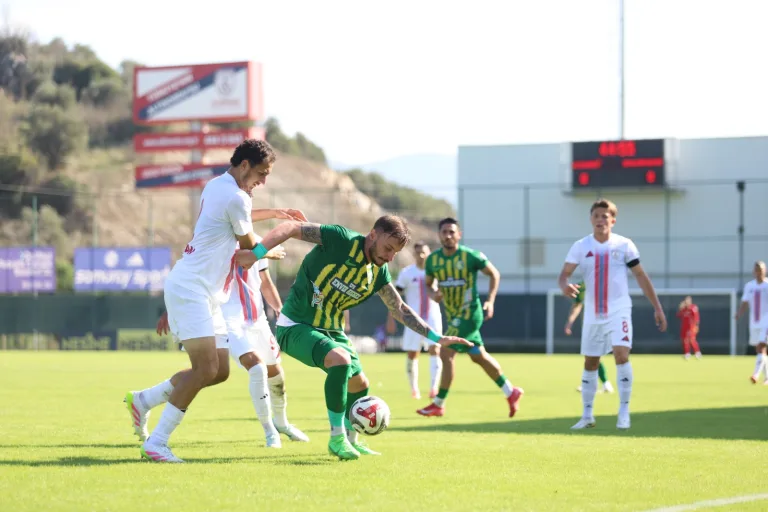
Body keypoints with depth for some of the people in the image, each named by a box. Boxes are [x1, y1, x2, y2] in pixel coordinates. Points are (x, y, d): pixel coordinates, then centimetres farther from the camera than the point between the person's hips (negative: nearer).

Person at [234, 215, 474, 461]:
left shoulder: (379, 273, 0)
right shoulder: (339, 239, -21)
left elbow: (400, 309, 11)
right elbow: (291, 228, -23)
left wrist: (437, 337, 4)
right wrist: (256, 254, -34)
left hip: (331, 330, 8)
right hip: (295, 326, -8)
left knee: (360, 384, 13)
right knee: (341, 359, -30)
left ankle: (350, 439, 39)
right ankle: (337, 438, -18)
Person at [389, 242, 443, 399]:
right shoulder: (407, 273, -3)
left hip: (432, 318, 1)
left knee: (435, 350, -15)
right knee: (412, 354, 2)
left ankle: (434, 387, -23)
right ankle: (414, 388, 19)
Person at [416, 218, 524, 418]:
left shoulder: (470, 256, -15)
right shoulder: (433, 260, -1)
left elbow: (494, 274, -3)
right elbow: (428, 283, 14)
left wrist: (490, 301, -13)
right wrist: (433, 294, -9)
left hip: (469, 313, -7)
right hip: (452, 314, 7)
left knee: (446, 353, -13)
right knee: (479, 356, 15)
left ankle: (438, 404, -3)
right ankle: (511, 392, 30)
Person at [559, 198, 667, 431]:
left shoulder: (624, 245, -4)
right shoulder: (581, 246, -2)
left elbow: (640, 275, 3)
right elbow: (564, 274, -6)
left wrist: (657, 307, 1)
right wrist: (565, 285, -32)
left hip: (619, 310, -3)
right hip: (592, 314, 3)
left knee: (621, 354, -21)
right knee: (590, 363, 9)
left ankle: (624, 410, -13)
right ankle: (587, 415, 20)